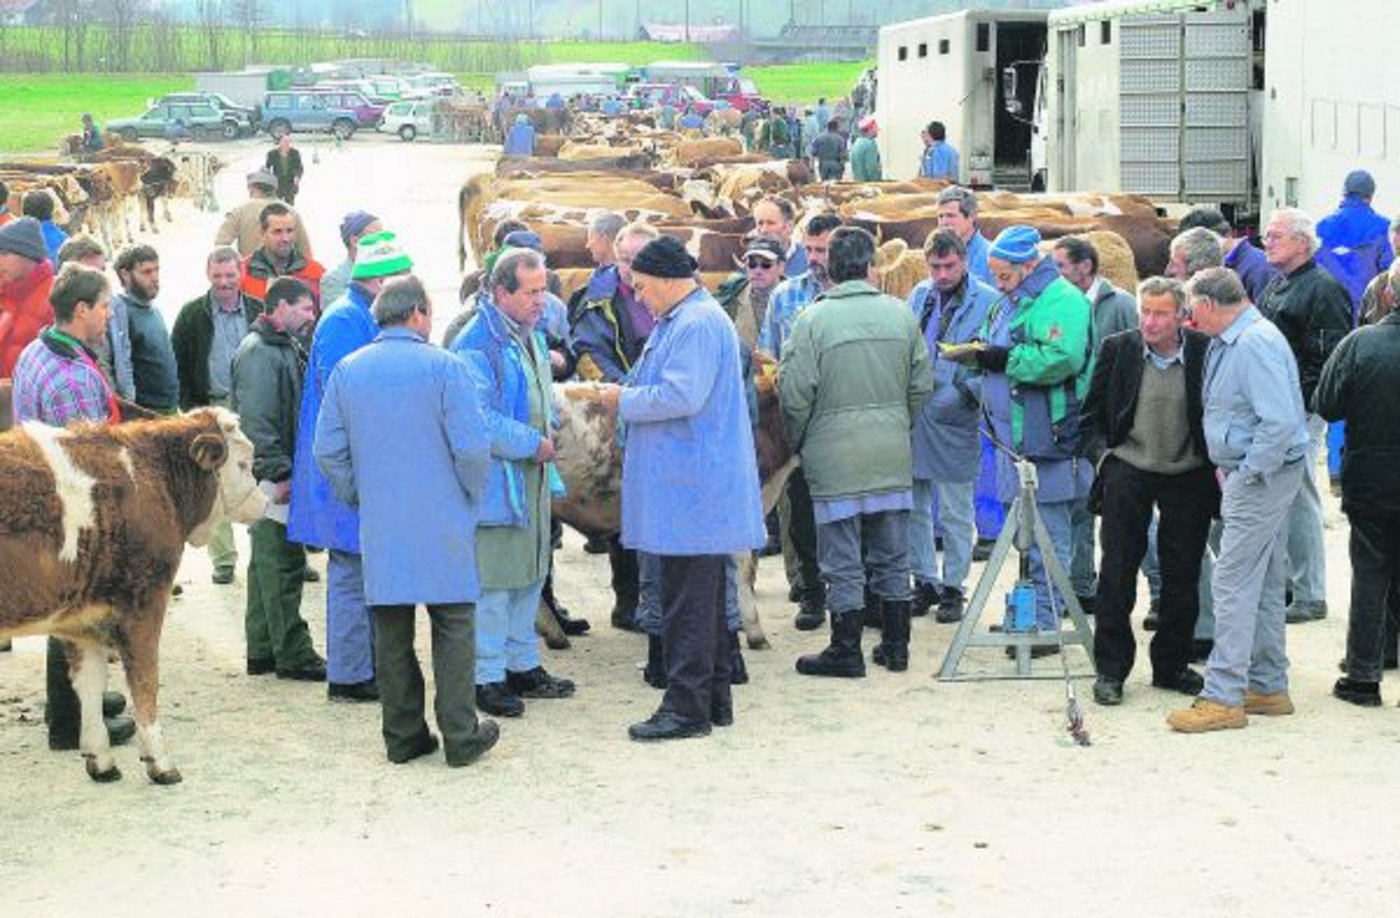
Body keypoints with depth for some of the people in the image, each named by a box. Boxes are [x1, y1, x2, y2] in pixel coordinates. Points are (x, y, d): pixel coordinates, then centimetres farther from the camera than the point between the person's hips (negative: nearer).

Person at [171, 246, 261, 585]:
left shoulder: (259, 312, 6)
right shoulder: (192, 315, 3)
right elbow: (178, 366, 3)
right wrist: (191, 408, -3)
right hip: (211, 409, 0)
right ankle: (223, 559, 7)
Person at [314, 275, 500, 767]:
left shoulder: (347, 371, 4)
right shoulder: (444, 366, -8)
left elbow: (327, 451, 5)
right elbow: (473, 447, -12)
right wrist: (470, 496, 5)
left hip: (380, 525, 4)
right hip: (442, 524, -4)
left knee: (391, 630, 10)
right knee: (452, 625, 4)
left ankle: (402, 735, 14)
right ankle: (460, 735, 5)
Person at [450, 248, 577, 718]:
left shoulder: (532, 336, 13)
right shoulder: (477, 343, -17)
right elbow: (477, 419, -23)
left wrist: (549, 430, 11)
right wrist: (533, 444, -17)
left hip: (532, 476, 10)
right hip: (496, 480, -9)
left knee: (530, 572, 16)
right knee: (494, 578, -5)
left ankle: (523, 665, 28)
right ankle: (487, 676, 2)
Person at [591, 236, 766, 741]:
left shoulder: (699, 324, -16)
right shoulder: (678, 320, 18)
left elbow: (680, 396, -24)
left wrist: (624, 400, -11)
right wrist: (625, 394, 12)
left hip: (691, 488, -11)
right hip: (689, 483, 11)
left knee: (687, 600, -7)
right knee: (700, 598, 16)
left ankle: (687, 707, -4)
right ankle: (713, 697, 23)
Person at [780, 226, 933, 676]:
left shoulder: (813, 321, -12)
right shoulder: (901, 314, 1)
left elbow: (795, 394, -12)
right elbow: (922, 387, 6)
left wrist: (800, 443, 5)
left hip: (835, 458, -4)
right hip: (892, 457, 4)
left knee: (842, 560, 4)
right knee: (892, 556, 14)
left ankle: (846, 651, 9)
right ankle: (895, 646, 21)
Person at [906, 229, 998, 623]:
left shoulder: (987, 301, -7)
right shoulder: (920, 295, 10)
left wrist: (968, 392, -21)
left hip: (954, 421, -5)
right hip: (912, 417, 5)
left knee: (955, 513, 4)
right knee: (914, 508, 11)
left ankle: (953, 586, 15)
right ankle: (924, 582, 23)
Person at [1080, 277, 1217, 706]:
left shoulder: (1205, 352, -6)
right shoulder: (1117, 349, -3)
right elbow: (1092, 413, 7)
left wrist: (1216, 464, -5)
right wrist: (1101, 454, -6)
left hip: (1188, 477, 0)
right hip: (1128, 473, 0)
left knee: (1182, 575, 7)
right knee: (1117, 571, 0)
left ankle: (1171, 665, 22)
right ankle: (1110, 669, 9)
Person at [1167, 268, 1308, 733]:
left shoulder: (1255, 344, -19)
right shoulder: (1228, 342, 12)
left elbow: (1280, 422, -26)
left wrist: (1246, 474, -19)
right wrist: (1228, 467, 13)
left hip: (1261, 477, -11)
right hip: (1250, 473, 11)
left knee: (1234, 584, -9)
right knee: (1265, 585, 16)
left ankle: (1224, 698, -7)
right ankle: (1269, 687, 24)